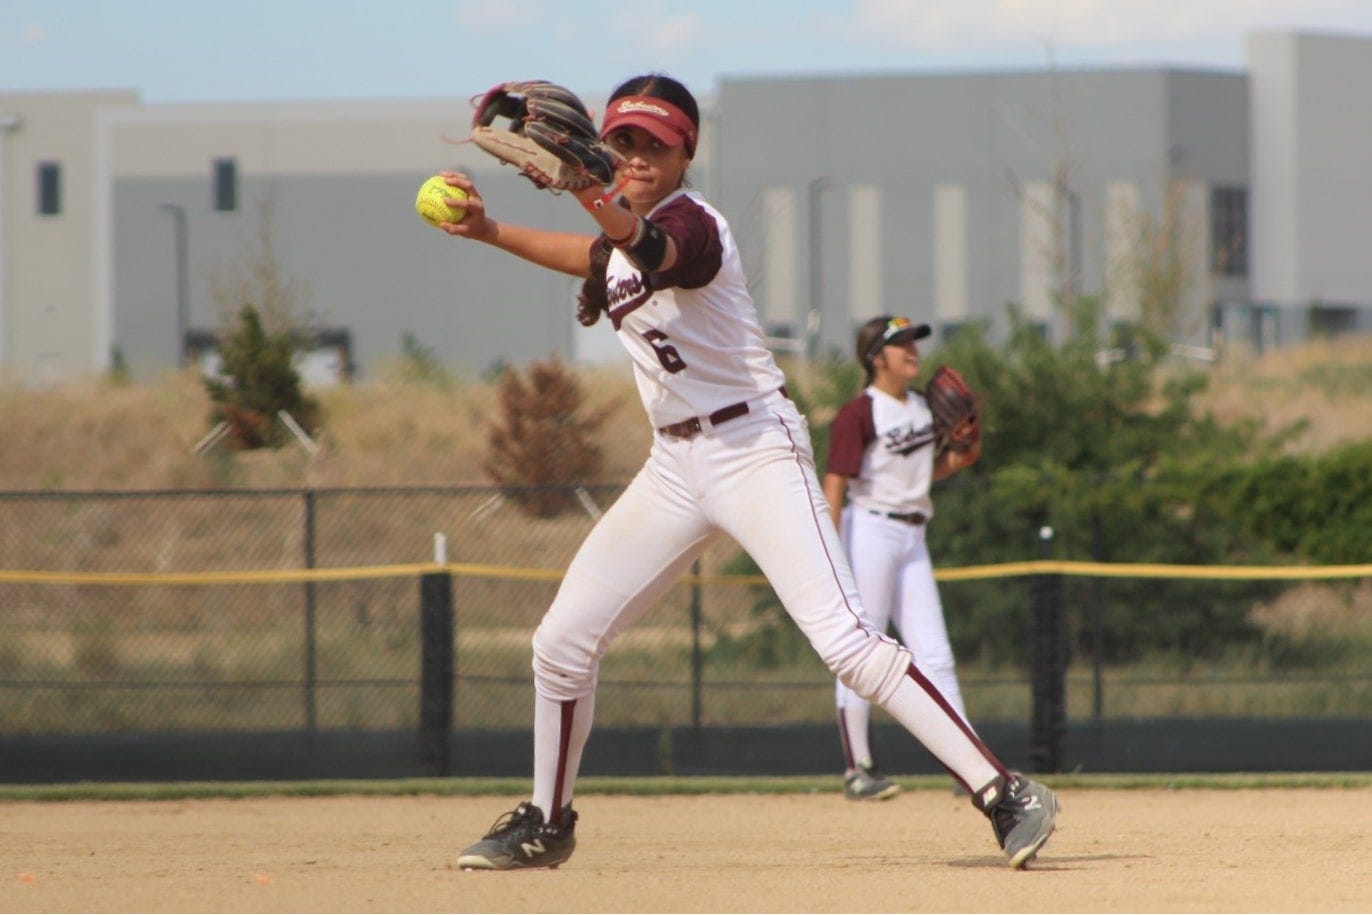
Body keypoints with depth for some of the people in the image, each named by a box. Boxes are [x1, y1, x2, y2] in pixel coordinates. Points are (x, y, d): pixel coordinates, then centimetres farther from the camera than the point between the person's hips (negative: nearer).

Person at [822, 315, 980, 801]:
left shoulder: (922, 406, 12)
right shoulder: (858, 414, -12)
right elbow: (834, 488, -16)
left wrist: (957, 461, 4)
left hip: (913, 541, 8)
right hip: (870, 533, -8)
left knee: (935, 656, 5)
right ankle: (858, 770, 3)